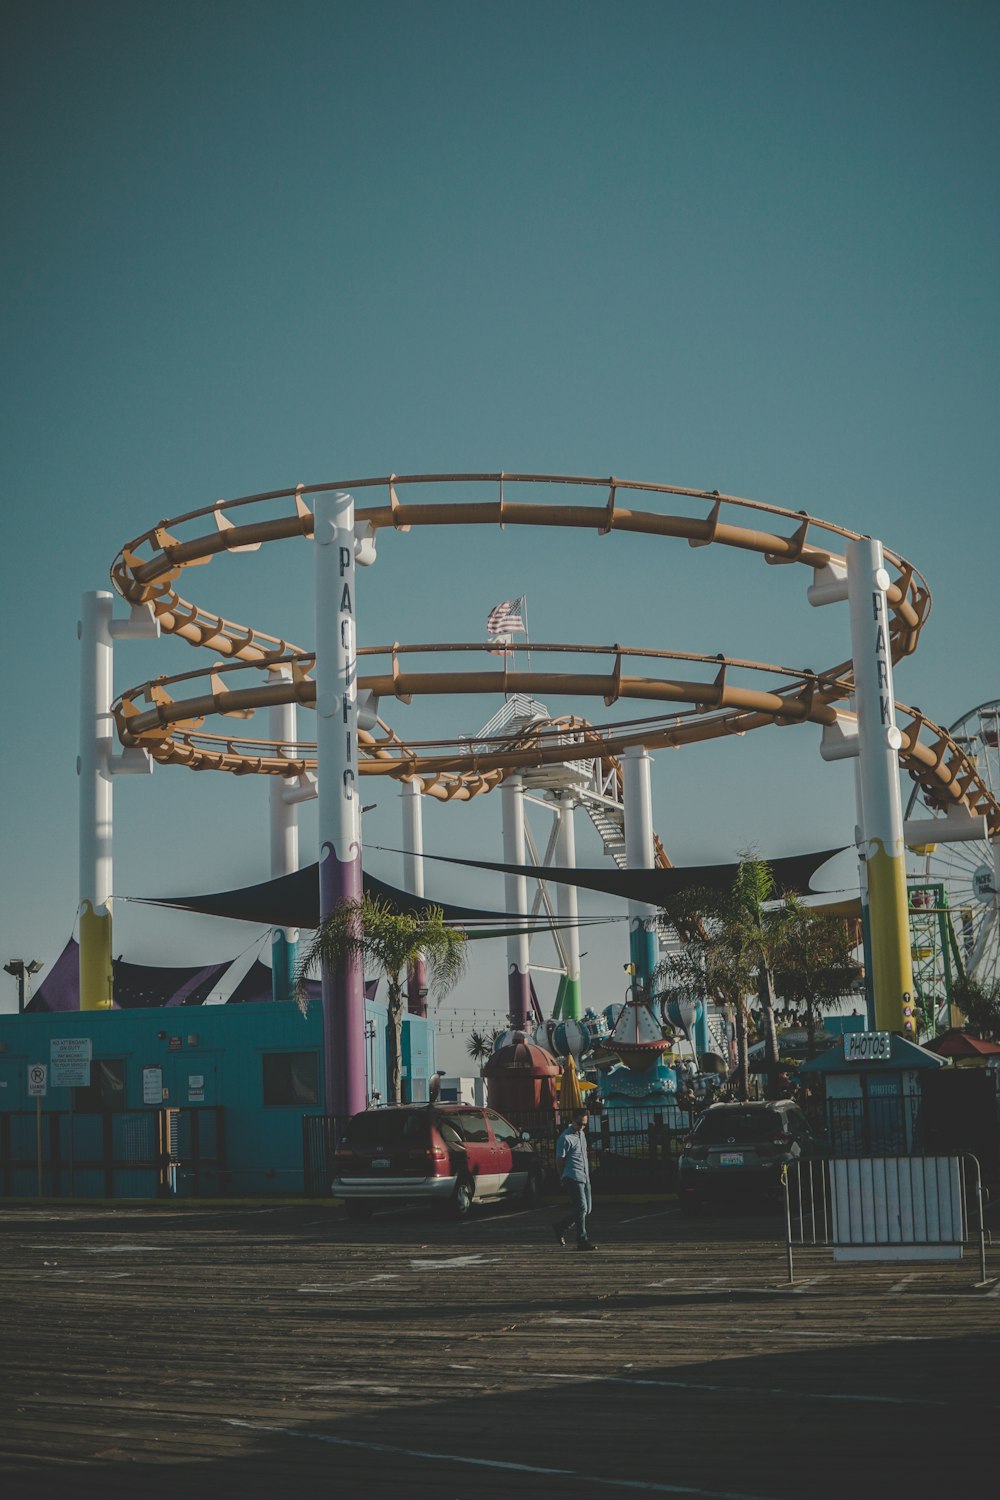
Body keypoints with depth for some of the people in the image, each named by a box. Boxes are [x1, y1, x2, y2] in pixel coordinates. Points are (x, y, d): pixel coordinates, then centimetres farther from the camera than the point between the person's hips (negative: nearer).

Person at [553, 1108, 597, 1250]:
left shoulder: (582, 1134, 15)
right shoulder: (565, 1138, -12)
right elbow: (560, 1160, -8)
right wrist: (563, 1179, -1)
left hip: (584, 1177, 9)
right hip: (573, 1178, -9)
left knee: (587, 1208, 10)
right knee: (581, 1208, -10)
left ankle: (560, 1227, 23)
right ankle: (582, 1241, -4)